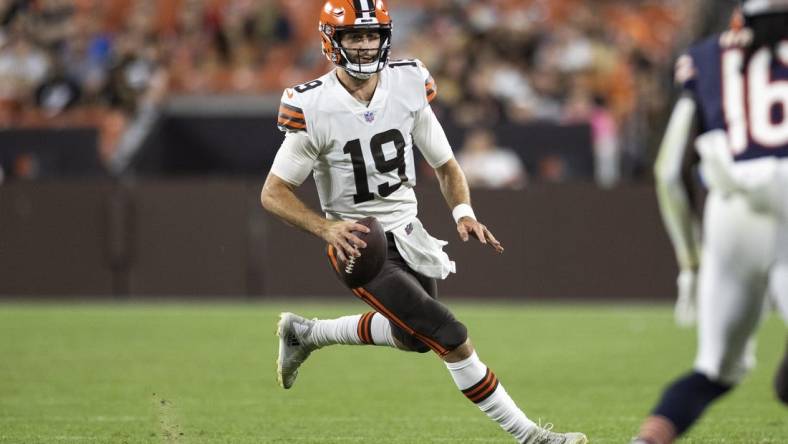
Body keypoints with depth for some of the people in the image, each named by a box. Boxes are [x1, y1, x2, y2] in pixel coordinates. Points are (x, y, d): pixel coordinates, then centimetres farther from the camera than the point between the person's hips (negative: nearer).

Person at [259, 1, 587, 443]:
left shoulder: (408, 86, -7)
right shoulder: (313, 108, -20)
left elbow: (445, 165, 4)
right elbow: (273, 193, -12)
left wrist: (464, 213, -14)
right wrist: (326, 228, -27)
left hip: (409, 236, 6)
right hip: (360, 246, -6)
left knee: (412, 337, 25)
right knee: (451, 337, -14)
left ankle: (305, 333, 43)